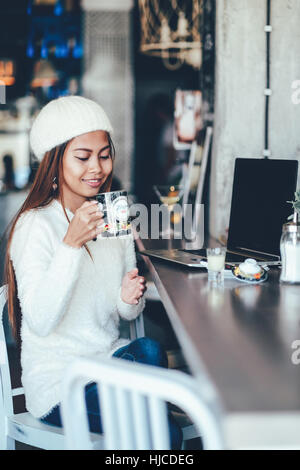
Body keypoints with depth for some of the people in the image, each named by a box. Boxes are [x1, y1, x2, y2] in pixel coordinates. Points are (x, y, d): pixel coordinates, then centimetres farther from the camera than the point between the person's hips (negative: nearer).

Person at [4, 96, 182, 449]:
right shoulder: (35, 225, -12)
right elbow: (40, 321, -21)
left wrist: (129, 299, -11)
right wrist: (71, 244, -28)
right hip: (57, 380, -6)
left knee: (150, 351, -27)